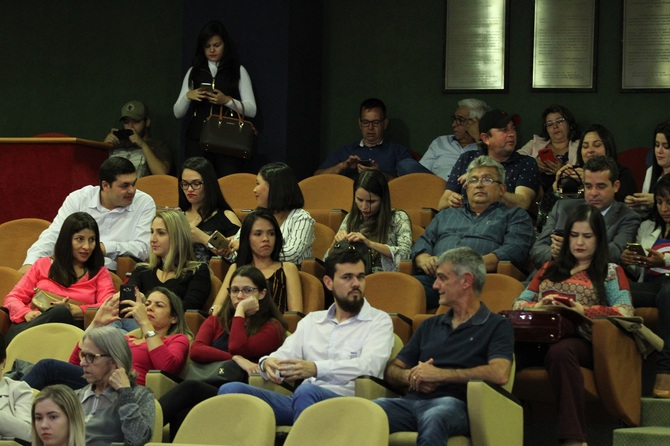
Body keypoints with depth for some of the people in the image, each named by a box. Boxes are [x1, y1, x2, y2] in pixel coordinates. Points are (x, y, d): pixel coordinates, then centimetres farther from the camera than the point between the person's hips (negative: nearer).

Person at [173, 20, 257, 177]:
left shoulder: (238, 71, 8)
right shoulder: (194, 73, 14)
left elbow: (252, 110, 1)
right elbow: (178, 113, 13)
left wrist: (227, 100, -14)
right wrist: (188, 96, -6)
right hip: (197, 140, 2)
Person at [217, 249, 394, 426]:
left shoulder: (379, 321, 8)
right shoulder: (311, 320, 25)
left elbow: (369, 364, -10)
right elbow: (285, 355, 15)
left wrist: (316, 369, -27)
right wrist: (268, 363, -13)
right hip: (300, 400, 5)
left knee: (307, 392, -40)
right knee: (232, 390, -17)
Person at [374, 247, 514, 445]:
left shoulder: (497, 326, 11)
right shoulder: (430, 325, 30)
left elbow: (499, 374, -8)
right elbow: (391, 371, 27)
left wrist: (439, 374, -5)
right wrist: (410, 376, 1)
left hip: (455, 404, -5)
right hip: (413, 400, 5)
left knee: (433, 418, -43)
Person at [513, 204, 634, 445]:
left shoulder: (611, 272, 20)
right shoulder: (549, 269, 33)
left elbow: (625, 312, 2)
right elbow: (518, 304, 24)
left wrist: (584, 310, -14)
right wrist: (538, 306, 0)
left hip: (580, 340, -3)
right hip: (539, 338, 3)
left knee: (560, 351, -43)